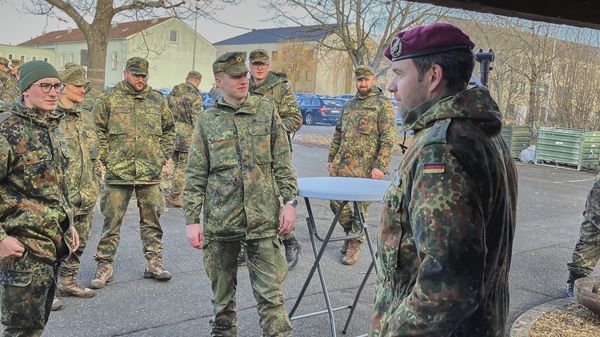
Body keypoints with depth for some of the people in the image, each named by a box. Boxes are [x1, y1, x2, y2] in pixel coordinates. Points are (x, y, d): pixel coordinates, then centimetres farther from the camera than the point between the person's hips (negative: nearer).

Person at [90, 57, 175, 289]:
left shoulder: (157, 100, 10)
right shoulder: (109, 99, 2)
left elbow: (169, 130, 18)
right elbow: (98, 130, 3)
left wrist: (163, 155, 9)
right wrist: (106, 157, -4)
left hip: (151, 172, 3)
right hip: (118, 171, -2)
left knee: (151, 219, 10)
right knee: (112, 220, 2)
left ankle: (154, 261, 21)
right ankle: (104, 265, 12)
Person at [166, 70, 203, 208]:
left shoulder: (173, 93, 12)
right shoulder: (195, 96, -11)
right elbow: (197, 119, -15)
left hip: (172, 134, 7)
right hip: (187, 136, -7)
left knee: (176, 165, 15)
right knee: (183, 167, -1)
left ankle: (175, 195, 19)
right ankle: (174, 197, 0)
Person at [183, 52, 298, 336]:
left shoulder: (267, 111, 5)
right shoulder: (206, 121, 3)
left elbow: (283, 163, 6)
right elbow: (195, 176, 3)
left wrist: (289, 201, -3)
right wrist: (192, 220, -1)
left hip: (263, 220, -1)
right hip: (219, 222, 1)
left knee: (270, 294, 0)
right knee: (222, 295, 13)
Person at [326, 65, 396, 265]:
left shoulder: (383, 105, -3)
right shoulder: (349, 104, 17)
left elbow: (388, 139, -9)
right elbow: (338, 134, 20)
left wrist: (380, 166, -16)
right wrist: (331, 159, 15)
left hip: (364, 168, -6)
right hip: (341, 164, 6)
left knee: (360, 206, 1)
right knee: (335, 200, 7)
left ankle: (354, 244, 15)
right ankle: (350, 230, 30)